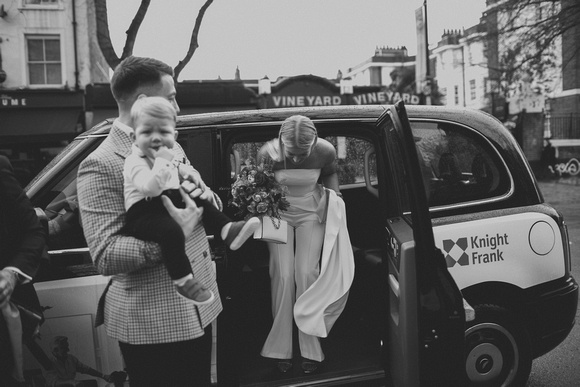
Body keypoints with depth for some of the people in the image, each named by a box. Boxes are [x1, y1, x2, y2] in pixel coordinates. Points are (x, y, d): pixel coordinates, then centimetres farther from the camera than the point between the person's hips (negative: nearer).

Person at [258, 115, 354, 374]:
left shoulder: (325, 151, -17)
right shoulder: (267, 154, -21)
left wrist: (334, 193, -7)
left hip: (311, 214, 0)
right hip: (278, 215, 0)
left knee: (306, 273, -9)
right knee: (282, 275, -8)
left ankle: (310, 349, 2)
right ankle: (281, 348, 4)